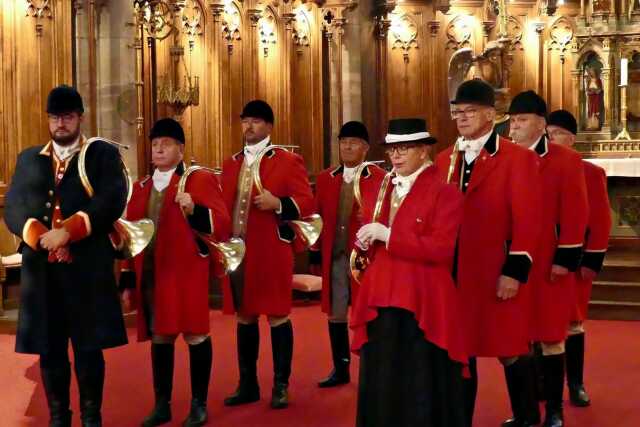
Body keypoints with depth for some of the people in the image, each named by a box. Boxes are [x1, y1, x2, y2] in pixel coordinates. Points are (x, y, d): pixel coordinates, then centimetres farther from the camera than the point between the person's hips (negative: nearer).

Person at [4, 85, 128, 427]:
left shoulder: (104, 154, 6)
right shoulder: (28, 159, 17)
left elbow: (112, 201, -9)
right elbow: (12, 207, 7)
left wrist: (68, 231, -18)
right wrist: (39, 236, -12)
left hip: (88, 267, -3)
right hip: (40, 268, 3)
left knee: (89, 348, 2)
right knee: (49, 349, 8)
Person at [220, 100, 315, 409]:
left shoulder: (288, 161, 0)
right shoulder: (231, 164, 15)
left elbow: (306, 201, -6)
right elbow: (224, 206, 16)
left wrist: (277, 204, -22)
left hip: (272, 251, -5)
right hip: (236, 252, 5)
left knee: (277, 315, 1)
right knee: (244, 316, 11)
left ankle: (281, 386, 11)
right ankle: (248, 384, 22)